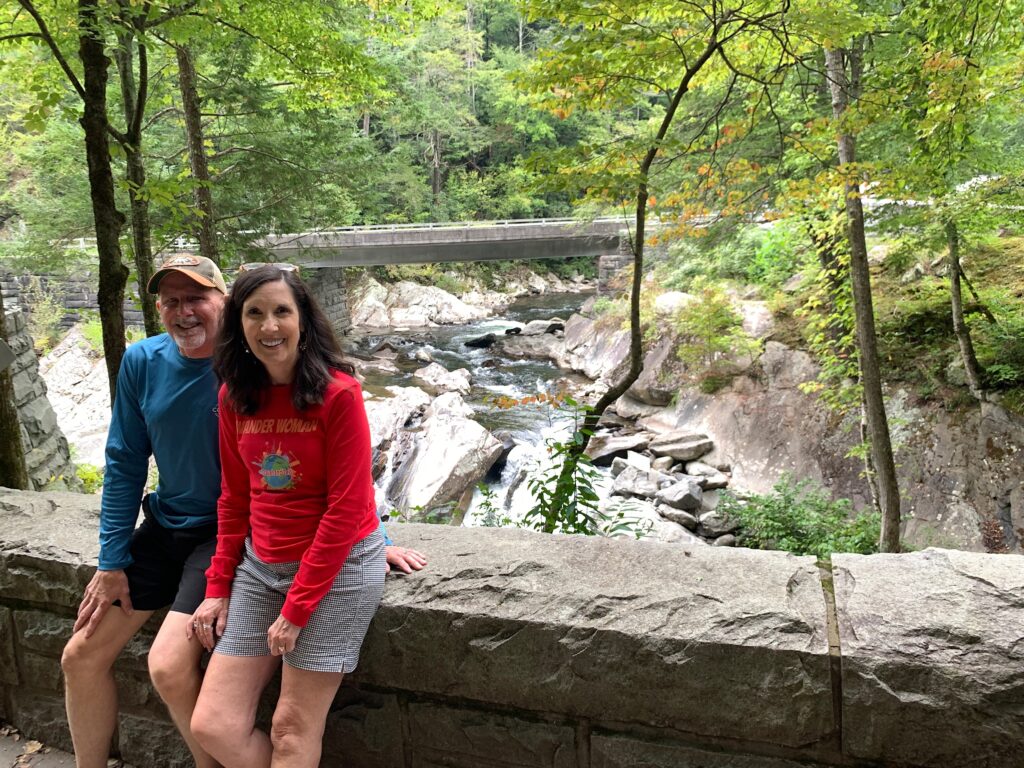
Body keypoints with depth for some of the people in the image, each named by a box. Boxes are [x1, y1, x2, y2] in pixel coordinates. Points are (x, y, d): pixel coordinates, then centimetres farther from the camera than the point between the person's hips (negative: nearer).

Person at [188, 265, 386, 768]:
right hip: (260, 565, 6)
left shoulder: (338, 393, -16)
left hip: (338, 565, -6)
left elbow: (346, 507, -16)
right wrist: (218, 588, 7)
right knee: (212, 725, 5)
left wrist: (297, 608, -13)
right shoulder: (234, 396, 3)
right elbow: (234, 497, 10)